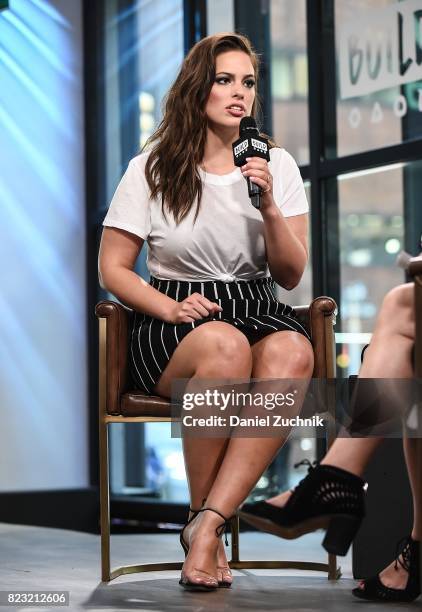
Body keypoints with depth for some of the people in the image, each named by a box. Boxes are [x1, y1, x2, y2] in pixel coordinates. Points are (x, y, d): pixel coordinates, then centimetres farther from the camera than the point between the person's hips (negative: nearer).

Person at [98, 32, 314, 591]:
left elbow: (291, 276, 9)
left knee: (293, 353, -35)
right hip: (173, 325, -2)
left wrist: (268, 206, -8)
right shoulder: (153, 169, 6)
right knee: (225, 345, -39)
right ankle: (205, 519, -23)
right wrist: (172, 309, -13)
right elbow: (113, 268, 5)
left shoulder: (278, 165, 13)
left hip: (259, 312, 3)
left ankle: (206, 525, -33)